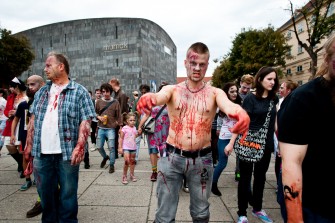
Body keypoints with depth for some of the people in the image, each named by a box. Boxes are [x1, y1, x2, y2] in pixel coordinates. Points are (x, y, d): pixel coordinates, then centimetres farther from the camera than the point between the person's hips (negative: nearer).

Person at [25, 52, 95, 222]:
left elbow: (85, 121, -9)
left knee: (67, 194, 7)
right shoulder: (41, 92, 13)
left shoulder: (79, 92, -3)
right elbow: (33, 119, 16)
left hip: (66, 153, -5)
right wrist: (29, 144, 10)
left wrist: (79, 147, -17)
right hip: (41, 153, 5)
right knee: (45, 192, 17)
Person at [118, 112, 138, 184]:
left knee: (132, 161, 14)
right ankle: (124, 176, 0)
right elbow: (121, 138, -7)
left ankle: (132, 175, 27)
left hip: (133, 148, 6)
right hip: (126, 148, -6)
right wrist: (120, 147, -11)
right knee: (127, 161, -16)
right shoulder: (124, 128, -9)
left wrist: (138, 133, 3)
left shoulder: (134, 128, 8)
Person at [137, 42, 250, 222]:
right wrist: (149, 98, -48)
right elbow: (159, 96, -23)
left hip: (202, 159, 1)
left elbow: (228, 105, -22)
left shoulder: (215, 93, -1)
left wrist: (240, 112, -46)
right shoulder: (172, 90, -1)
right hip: (172, 157, -1)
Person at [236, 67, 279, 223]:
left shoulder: (274, 98, 5)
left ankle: (257, 208, 35)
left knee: (260, 177, 17)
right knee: (245, 178, 6)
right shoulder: (250, 98, -10)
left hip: (266, 145, 5)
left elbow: (274, 121, 14)